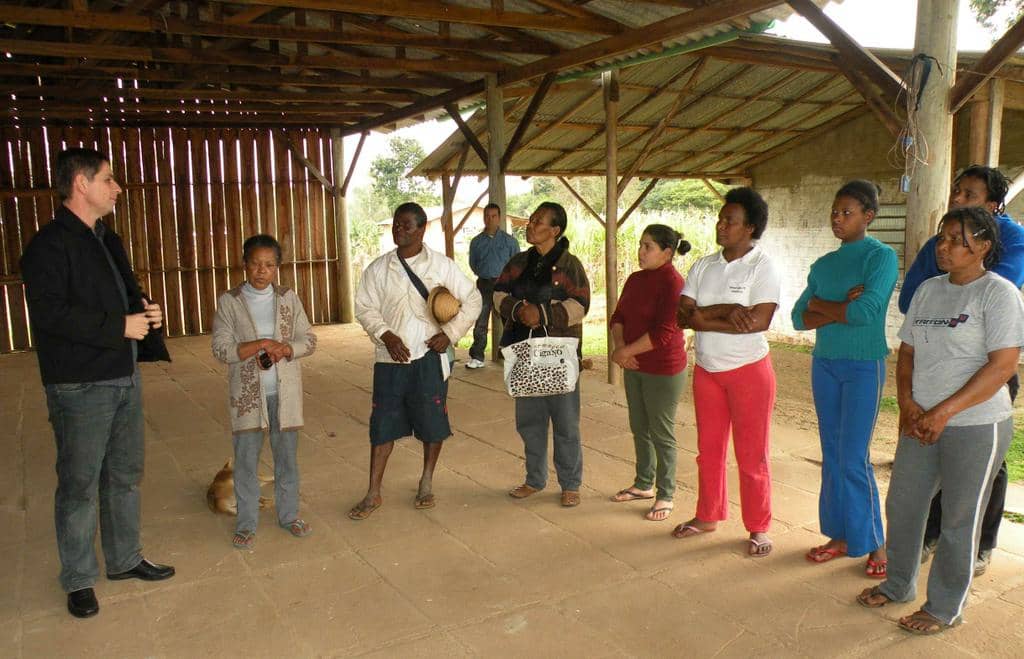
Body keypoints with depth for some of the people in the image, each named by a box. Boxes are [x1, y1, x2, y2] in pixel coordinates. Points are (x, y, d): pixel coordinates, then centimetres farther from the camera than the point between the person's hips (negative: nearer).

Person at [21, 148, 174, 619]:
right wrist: (121, 326, -20)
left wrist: (144, 308, 2)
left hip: (125, 378, 8)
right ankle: (78, 580, 20)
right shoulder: (50, 244, -14)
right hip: (80, 387, -8)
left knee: (125, 476, 17)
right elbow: (50, 314, -23)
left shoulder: (108, 240, 14)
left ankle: (125, 559, 33)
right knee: (80, 486, 5)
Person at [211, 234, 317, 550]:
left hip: (285, 391, 2)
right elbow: (221, 348, -10)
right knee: (246, 459, 4)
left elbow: (309, 340, 1)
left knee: (287, 456, 11)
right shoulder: (229, 301, -4)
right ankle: (246, 524, 18)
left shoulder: (289, 298, 2)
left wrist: (282, 350, -17)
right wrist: (262, 344, -22)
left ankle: (289, 514, 27)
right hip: (247, 392, -2)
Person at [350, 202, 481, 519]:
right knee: (383, 424, 5)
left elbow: (472, 300, 3)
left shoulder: (442, 265, -1)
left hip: (429, 357, -1)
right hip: (390, 358, 1)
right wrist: (386, 336, -13)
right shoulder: (378, 268, 3)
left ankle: (427, 483, 29)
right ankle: (373, 493, 16)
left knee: (433, 422, 7)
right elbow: (364, 308, 2)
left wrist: (450, 333, -8)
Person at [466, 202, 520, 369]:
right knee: (480, 321, 1)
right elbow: (472, 263, 18)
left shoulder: (509, 240, 1)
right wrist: (484, 274, 11)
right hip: (484, 285, 2)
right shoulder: (476, 241, 8)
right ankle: (477, 357, 5)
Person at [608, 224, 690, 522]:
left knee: (661, 434, 3)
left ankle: (665, 496, 17)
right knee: (639, 429, 18)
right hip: (635, 367, 8)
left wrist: (626, 352, -16)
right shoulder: (635, 279, 8)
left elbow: (663, 333, -22)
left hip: (664, 370, -8)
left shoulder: (673, 283, -17)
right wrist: (620, 347, -9)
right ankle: (644, 484, 34)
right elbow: (618, 316, 9)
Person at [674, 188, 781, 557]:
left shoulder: (762, 267, -11)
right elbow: (683, 314, -6)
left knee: (751, 456, 5)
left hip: (749, 371, -5)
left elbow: (759, 321, -24)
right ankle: (708, 516, 33)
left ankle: (758, 528, 20)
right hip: (707, 371, 6)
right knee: (709, 450, 16)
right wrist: (726, 310, -21)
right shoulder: (703, 266, 4)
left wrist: (704, 318, -19)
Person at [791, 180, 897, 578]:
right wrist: (841, 310, -14)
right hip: (824, 364, 6)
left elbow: (866, 311, -21)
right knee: (832, 455, 11)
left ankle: (876, 544, 10)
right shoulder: (823, 265, 10)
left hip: (864, 366, -6)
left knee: (854, 459, -6)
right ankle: (840, 536, 23)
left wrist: (820, 305, -6)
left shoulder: (881, 256, -7)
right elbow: (799, 318, 1)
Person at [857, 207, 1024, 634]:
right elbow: (907, 353, 10)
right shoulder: (928, 290, 9)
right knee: (902, 504, 14)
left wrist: (943, 411, -20)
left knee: (959, 519, 6)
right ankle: (898, 585, 33)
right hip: (922, 422, 6)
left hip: (976, 426, -6)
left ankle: (945, 608, 22)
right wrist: (908, 405, -6)